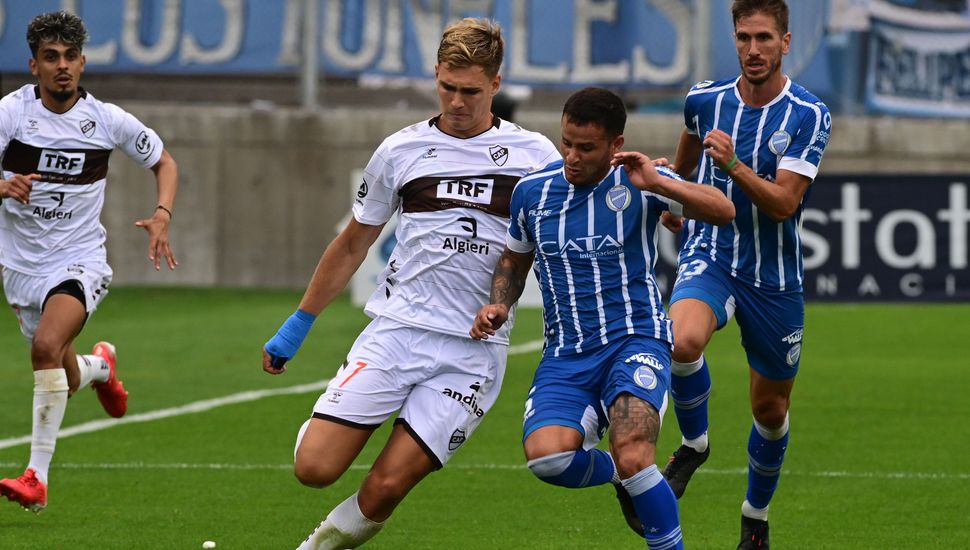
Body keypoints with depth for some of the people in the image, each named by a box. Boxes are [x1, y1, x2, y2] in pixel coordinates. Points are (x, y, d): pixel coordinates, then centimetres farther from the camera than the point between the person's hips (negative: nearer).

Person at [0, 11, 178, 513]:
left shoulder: (108, 121, -5)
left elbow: (163, 162, 10)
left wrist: (162, 216, -7)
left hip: (80, 260, -2)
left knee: (47, 344, -29)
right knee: (63, 380, 13)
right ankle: (99, 365, 54)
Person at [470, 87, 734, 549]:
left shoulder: (636, 182, -5)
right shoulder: (532, 191, 6)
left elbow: (723, 211, -15)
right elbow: (514, 260, 23)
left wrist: (656, 183, -27)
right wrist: (498, 307, 4)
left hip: (635, 339, -4)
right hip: (566, 353, 4)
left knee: (633, 457, -28)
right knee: (546, 456, -23)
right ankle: (623, 476, 10)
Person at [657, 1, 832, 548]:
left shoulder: (810, 116, -11)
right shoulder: (705, 100, -2)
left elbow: (783, 203, -20)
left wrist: (733, 164, -34)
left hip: (775, 278, 0)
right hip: (710, 256, 1)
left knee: (771, 409, 10)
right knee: (684, 339, -33)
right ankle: (694, 443, -5)